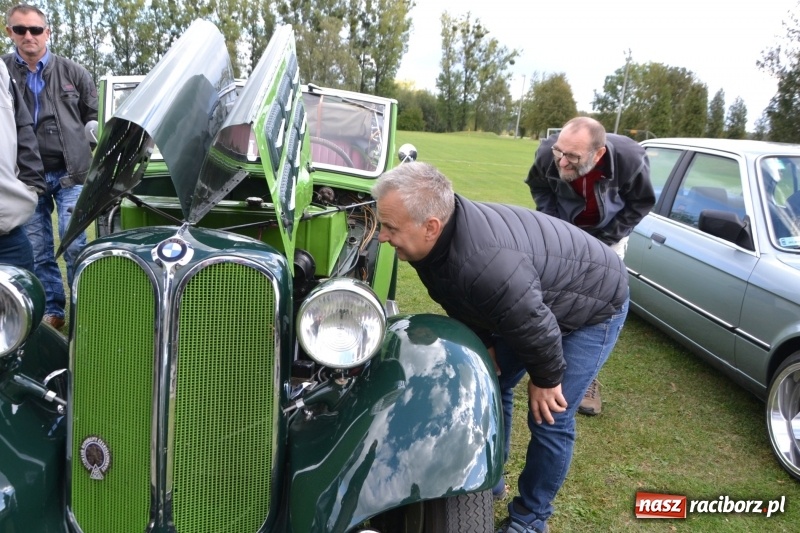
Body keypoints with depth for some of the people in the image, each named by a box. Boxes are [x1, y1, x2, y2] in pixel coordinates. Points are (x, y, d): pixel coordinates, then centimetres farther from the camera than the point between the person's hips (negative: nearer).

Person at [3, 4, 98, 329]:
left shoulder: (72, 72, 4)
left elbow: (94, 116, 14)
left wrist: (85, 141, 4)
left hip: (70, 172, -1)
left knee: (74, 245, -6)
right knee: (37, 252, 7)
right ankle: (53, 311, 21)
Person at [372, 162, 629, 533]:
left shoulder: (485, 263, -45)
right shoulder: (434, 241, -16)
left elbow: (537, 326, -31)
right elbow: (466, 306, 2)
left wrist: (545, 379, -14)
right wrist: (487, 346, 7)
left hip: (593, 306, -8)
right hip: (528, 301, 8)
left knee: (549, 419, -4)